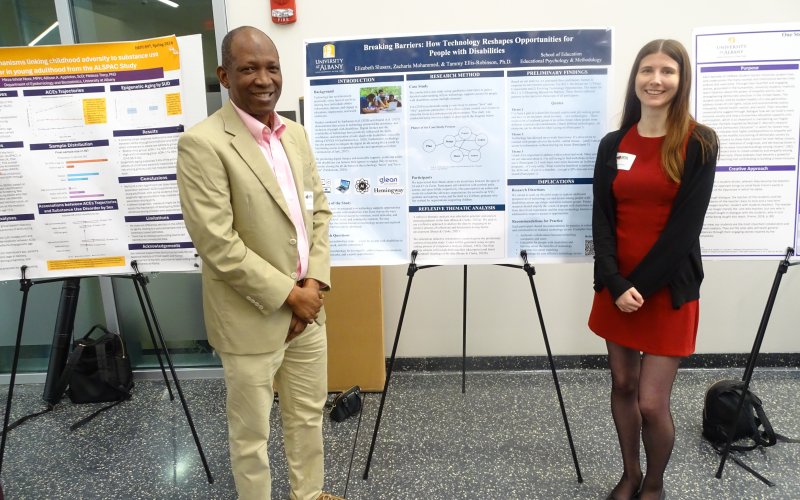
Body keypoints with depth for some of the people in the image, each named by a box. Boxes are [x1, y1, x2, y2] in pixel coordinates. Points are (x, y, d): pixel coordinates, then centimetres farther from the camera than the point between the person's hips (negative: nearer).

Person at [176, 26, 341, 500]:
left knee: (309, 415, 22)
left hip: (307, 306, 7)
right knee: (252, 432, 13)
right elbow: (217, 243, -20)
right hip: (252, 317, -6)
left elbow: (319, 211, 8)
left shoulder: (296, 133, 6)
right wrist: (288, 294, -16)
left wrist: (313, 284, -4)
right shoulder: (203, 144, -16)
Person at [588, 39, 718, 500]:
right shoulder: (613, 145, 5)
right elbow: (602, 220, -1)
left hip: (669, 289, -3)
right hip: (616, 287, 4)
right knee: (622, 385, 14)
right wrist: (616, 284, -12)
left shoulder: (699, 143, -5)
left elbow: (685, 226, -11)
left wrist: (641, 286, -14)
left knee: (652, 402, -2)